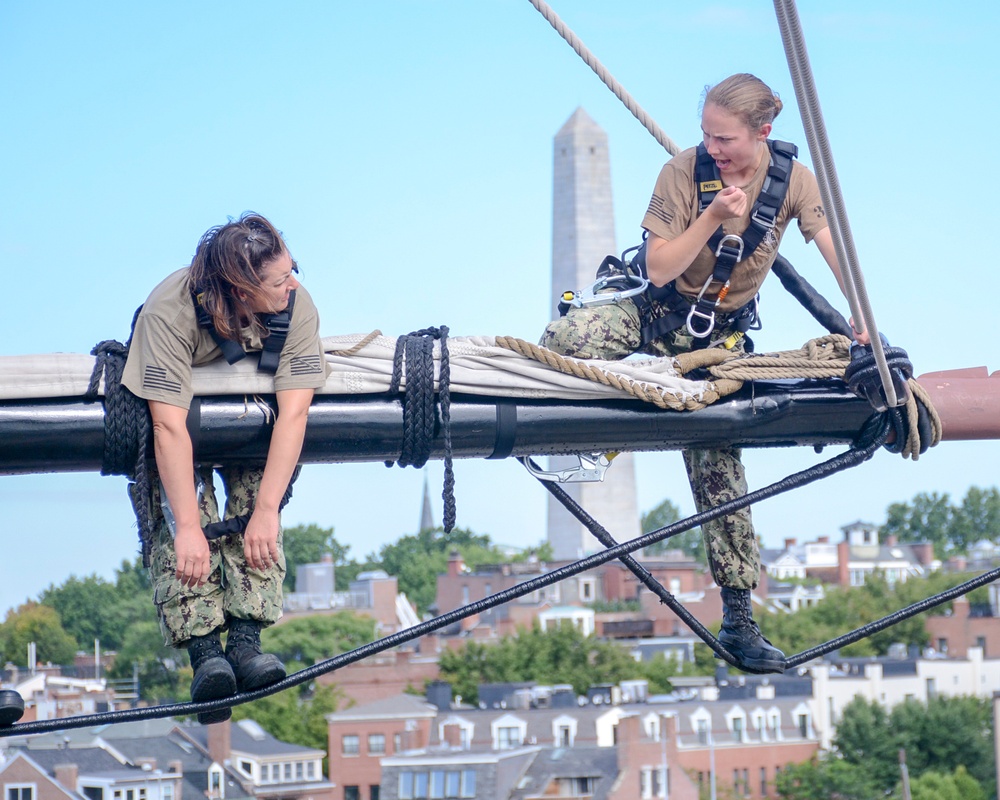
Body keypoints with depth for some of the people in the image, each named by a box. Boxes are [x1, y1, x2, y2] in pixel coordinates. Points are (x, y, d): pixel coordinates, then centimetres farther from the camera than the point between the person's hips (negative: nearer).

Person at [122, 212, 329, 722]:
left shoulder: (296, 307, -30)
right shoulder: (171, 310, -37)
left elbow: (293, 413, -32)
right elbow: (170, 424, -40)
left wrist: (266, 510, -40)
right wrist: (189, 529, -44)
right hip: (178, 409, -2)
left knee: (252, 499, -24)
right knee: (177, 511, -26)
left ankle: (245, 642, -31)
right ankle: (203, 651, -37)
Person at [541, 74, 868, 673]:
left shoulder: (794, 180, -12)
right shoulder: (684, 173, -16)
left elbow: (837, 248, -18)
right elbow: (659, 270, -17)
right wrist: (713, 215, -29)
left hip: (723, 335, 1)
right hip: (658, 314, 0)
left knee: (718, 467, -4)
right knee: (567, 338, -33)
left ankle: (740, 618, 3)